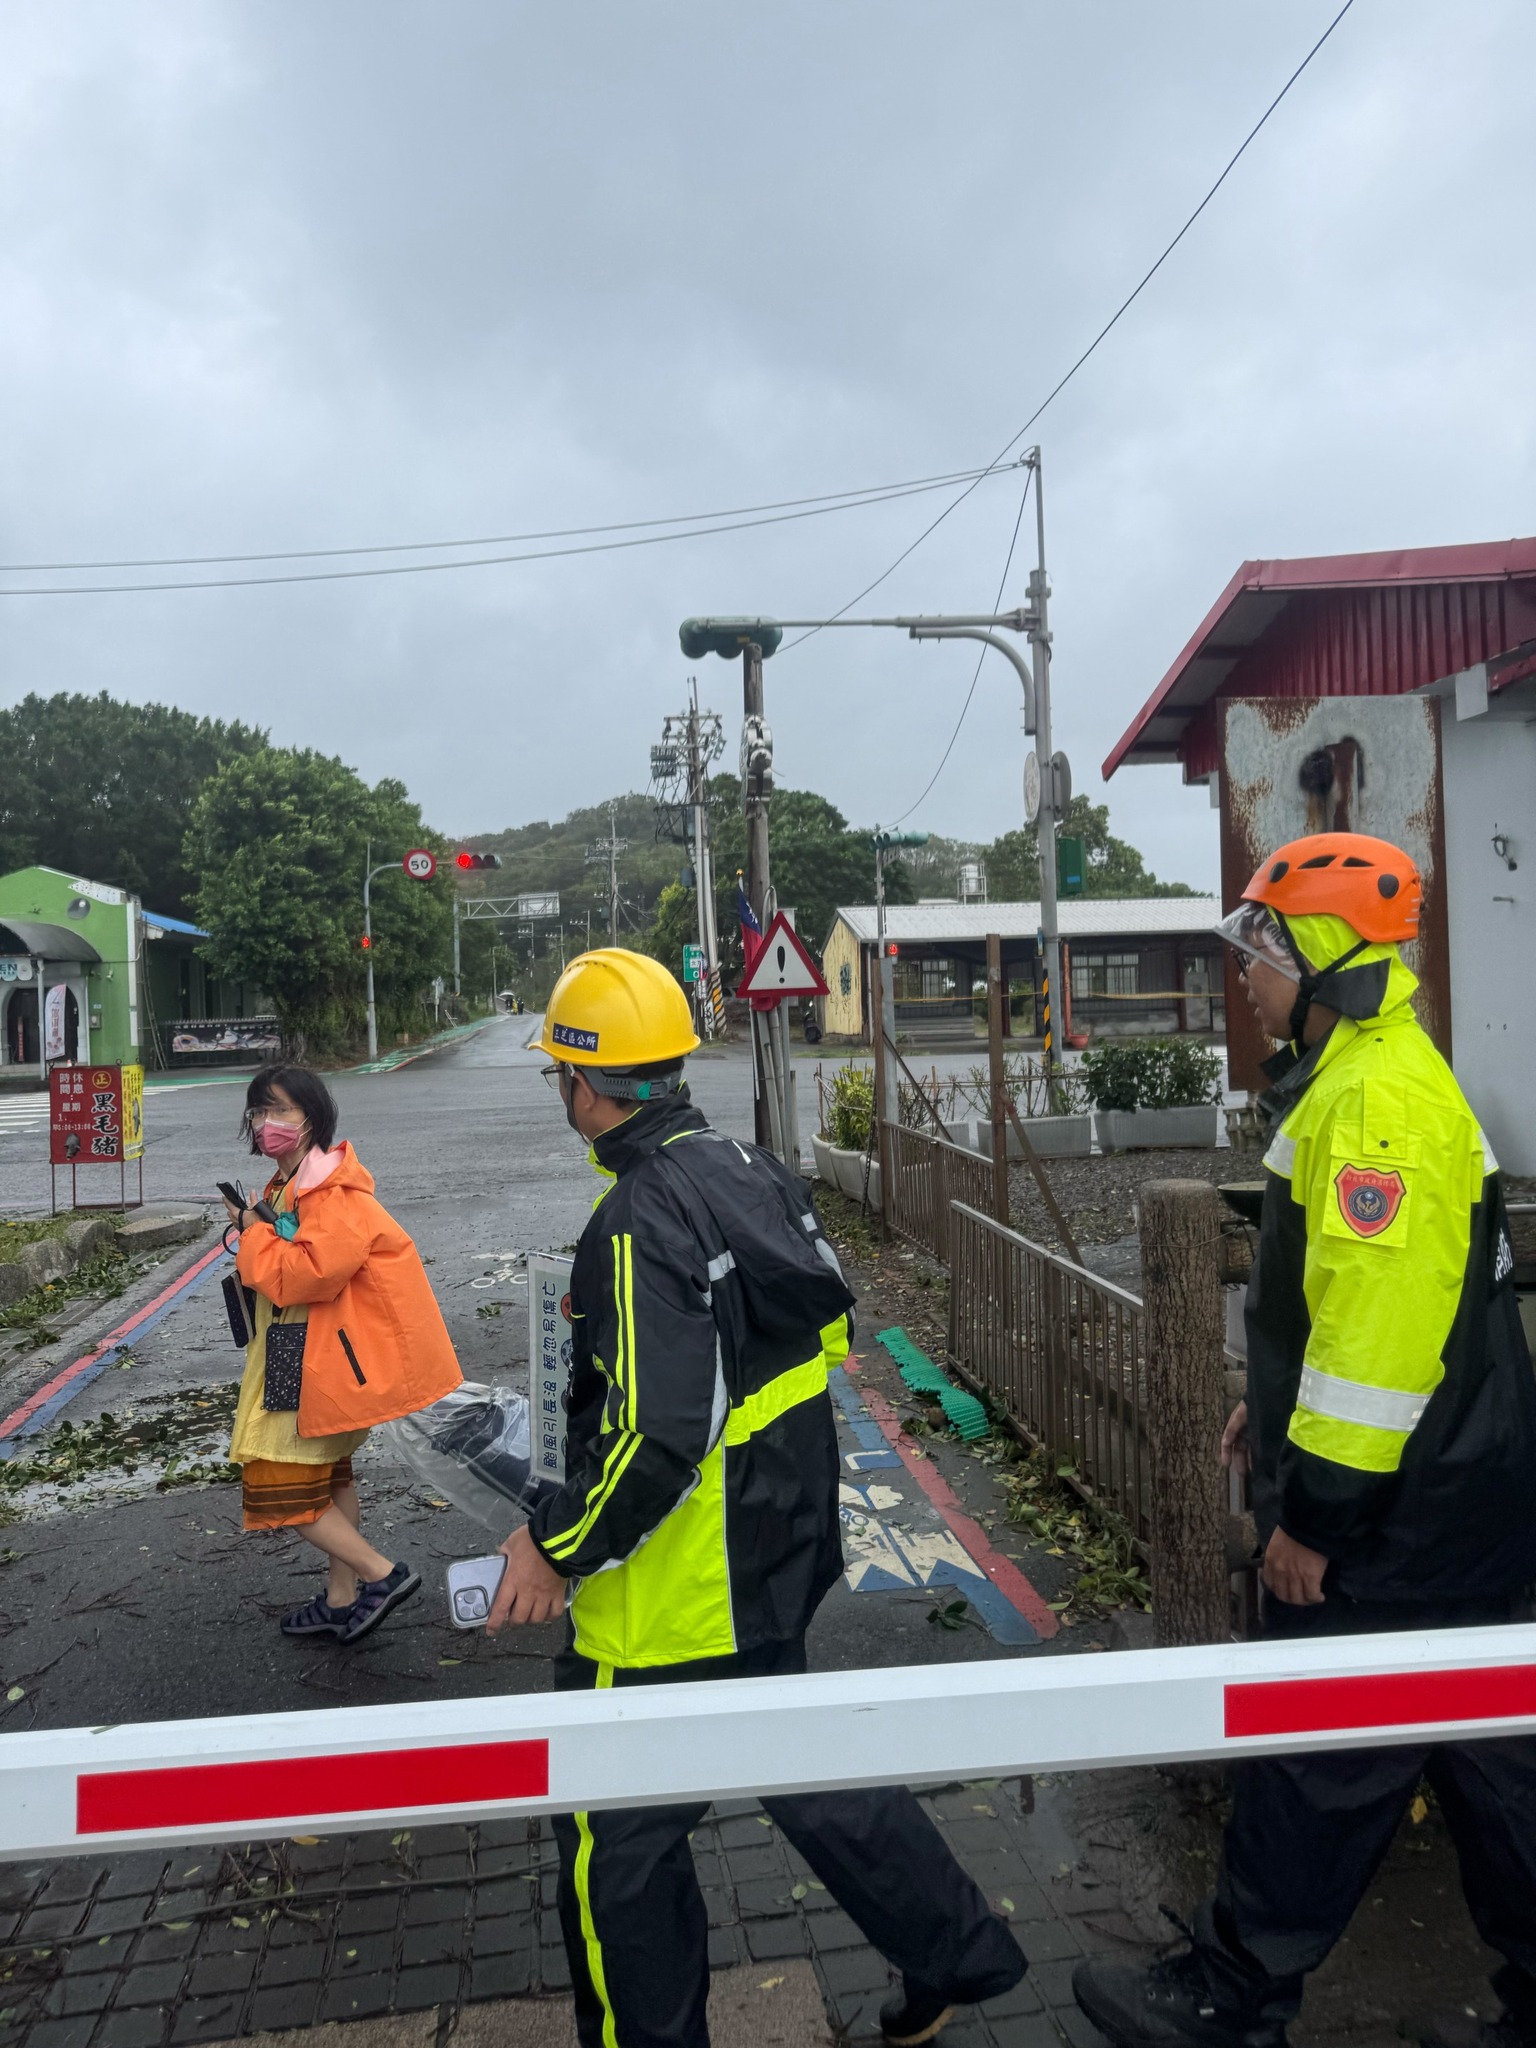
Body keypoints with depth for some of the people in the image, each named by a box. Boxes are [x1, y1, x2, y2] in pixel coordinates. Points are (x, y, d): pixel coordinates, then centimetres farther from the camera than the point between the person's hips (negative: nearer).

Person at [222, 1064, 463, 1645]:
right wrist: (254, 1229, 1)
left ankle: (382, 1573, 4)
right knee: (328, 1473, 20)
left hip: (327, 1360, -11)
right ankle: (342, 1599, 35)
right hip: (310, 1353, 11)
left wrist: (256, 1235, -17)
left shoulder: (333, 1194, -23)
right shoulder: (288, 1185, 9)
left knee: (280, 1485, -4)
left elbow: (309, 1274, -32)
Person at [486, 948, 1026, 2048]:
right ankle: (956, 1952, 41)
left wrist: (556, 1547, -16)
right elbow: (830, 1327, 11)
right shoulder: (755, 1169, 0)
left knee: (618, 1839, 13)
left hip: (676, 1599, -9)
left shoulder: (640, 1225, -26)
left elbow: (657, 1438, -30)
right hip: (780, 1555, 9)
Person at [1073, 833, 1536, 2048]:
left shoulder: (1377, 1099, -23)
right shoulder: (1359, 1080, 11)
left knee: (1317, 1761, 5)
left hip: (1400, 1524, -10)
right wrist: (1275, 1407, 23)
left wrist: (1314, 1513, -21)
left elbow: (1381, 1325, -27)